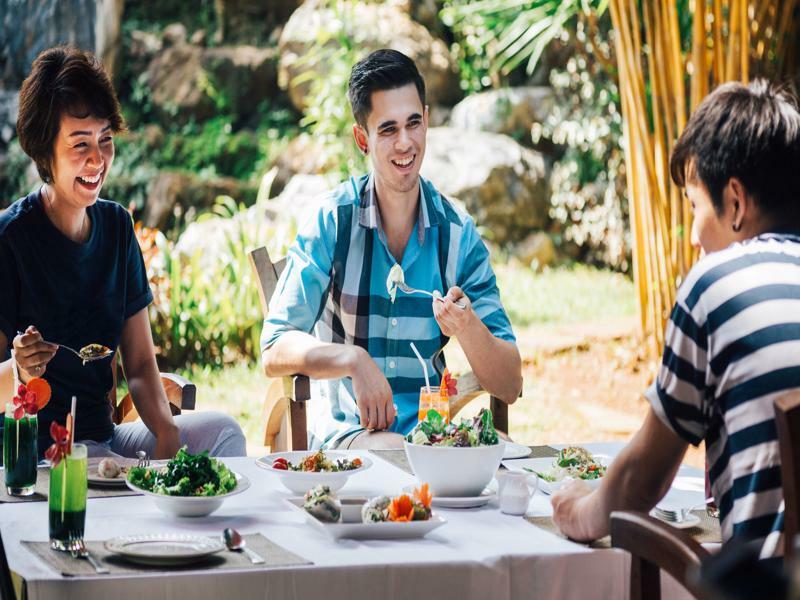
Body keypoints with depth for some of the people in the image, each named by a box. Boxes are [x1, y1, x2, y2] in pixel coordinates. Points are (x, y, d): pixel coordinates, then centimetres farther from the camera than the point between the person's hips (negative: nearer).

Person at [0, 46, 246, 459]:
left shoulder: (117, 226, 8)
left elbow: (140, 362, 9)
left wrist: (167, 430, -9)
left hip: (104, 436, 7)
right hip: (35, 450, -6)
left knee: (222, 430, -15)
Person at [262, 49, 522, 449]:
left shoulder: (459, 234, 2)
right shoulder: (332, 222, -4)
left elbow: (510, 387, 0)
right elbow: (275, 351, -8)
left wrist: (467, 326, -19)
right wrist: (354, 360, -24)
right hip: (347, 434, -4)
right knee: (397, 453, -36)